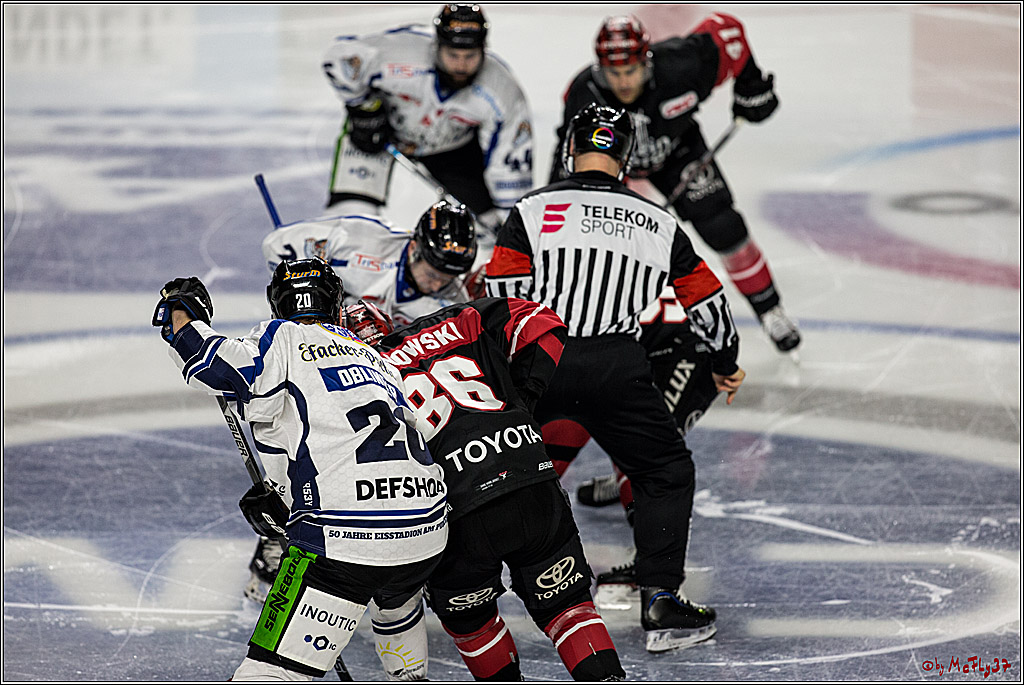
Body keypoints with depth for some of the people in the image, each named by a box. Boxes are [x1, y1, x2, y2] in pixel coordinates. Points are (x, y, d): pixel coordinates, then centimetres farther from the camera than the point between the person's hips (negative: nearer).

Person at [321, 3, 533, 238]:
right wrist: (364, 109, -20)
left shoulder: (503, 93, -31)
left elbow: (510, 164, -23)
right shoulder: (399, 53, -39)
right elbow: (341, 54, -23)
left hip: (452, 145, 2)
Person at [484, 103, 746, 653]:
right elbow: (707, 303, 21)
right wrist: (725, 365, 38)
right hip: (615, 369, 1)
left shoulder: (534, 210, 6)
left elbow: (501, 297, 0)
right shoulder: (659, 225, 14)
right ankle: (660, 603, 9)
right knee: (667, 474, 17)